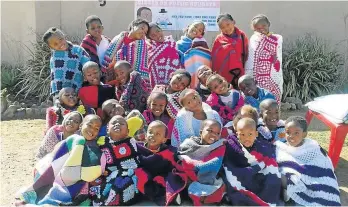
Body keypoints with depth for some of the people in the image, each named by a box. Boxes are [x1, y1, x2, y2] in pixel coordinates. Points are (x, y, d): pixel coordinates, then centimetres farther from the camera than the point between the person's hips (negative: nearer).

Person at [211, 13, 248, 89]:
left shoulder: (242, 37, 3)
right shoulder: (219, 40, -3)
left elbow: (246, 56, 7)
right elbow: (215, 59, -3)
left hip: (240, 77, 2)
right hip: (224, 77, -2)